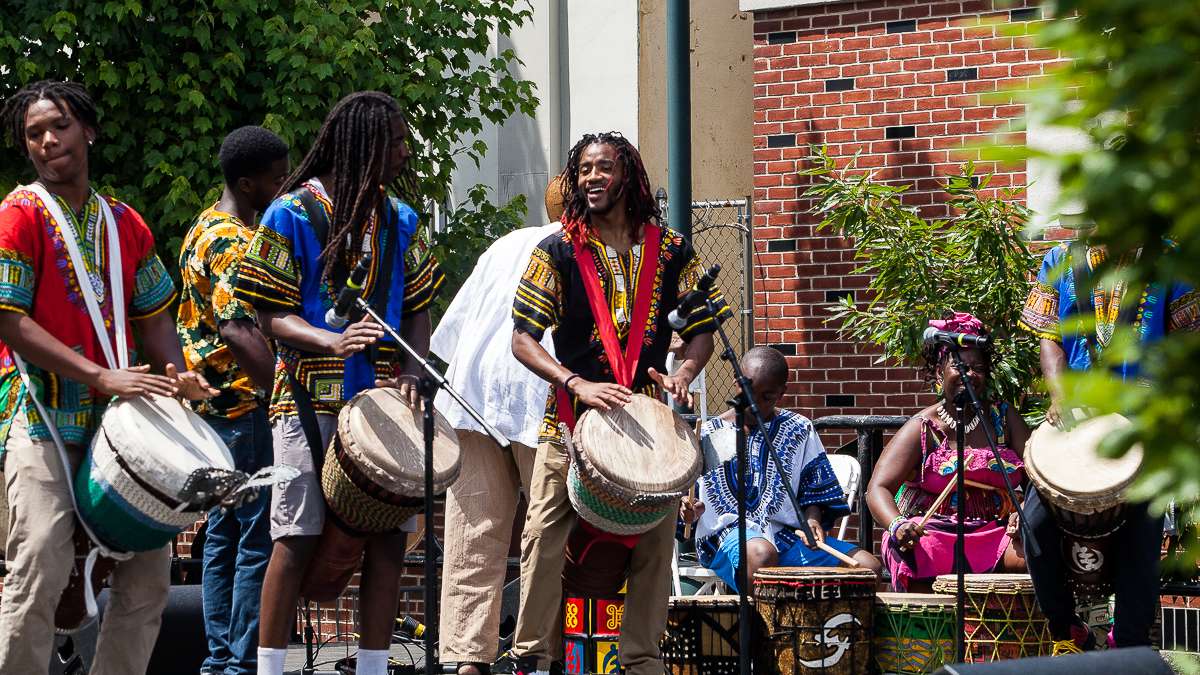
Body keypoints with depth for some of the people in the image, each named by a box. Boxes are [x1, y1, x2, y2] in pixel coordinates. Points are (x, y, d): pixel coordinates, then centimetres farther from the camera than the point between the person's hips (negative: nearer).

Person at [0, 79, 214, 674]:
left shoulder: (125, 225, 14)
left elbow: (152, 314, 21)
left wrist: (174, 375, -1)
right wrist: (101, 376, -20)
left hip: (116, 421, 6)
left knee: (149, 568, 4)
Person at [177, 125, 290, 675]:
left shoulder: (204, 230, 16)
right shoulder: (236, 242, -16)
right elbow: (237, 328, -27)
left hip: (215, 403, 11)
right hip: (247, 404, -11)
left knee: (223, 534, 13)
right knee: (260, 538, -8)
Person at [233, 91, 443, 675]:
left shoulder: (398, 218, 13)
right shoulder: (293, 212, -2)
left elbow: (417, 308, 16)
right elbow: (271, 314, -5)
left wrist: (410, 372, -3)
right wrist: (335, 341, -23)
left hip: (381, 398, 5)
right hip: (311, 397, -5)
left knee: (388, 536, 2)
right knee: (298, 537, -5)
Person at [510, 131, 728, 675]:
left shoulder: (670, 251, 6)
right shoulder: (557, 251, -1)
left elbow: (702, 326, 10)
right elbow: (523, 339, -5)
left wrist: (683, 373, -11)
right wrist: (578, 384, -20)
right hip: (570, 420, -2)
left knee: (654, 542, 3)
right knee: (544, 540, -7)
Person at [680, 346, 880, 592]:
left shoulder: (799, 431, 12)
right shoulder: (709, 436, 7)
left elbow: (814, 490, 14)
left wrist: (812, 520, -7)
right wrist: (690, 511, -14)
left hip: (787, 533, 3)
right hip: (728, 533, -3)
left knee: (868, 566, -18)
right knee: (761, 555, -42)